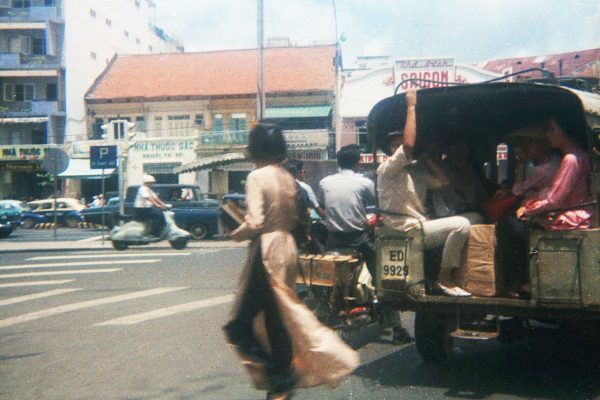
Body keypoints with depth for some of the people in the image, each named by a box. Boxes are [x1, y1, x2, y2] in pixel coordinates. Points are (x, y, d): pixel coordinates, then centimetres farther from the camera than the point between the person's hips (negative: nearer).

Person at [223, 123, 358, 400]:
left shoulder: (257, 177, -13)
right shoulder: (287, 178, 9)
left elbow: (254, 223, -20)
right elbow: (293, 218, 12)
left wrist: (235, 234, -3)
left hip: (266, 250, -8)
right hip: (287, 245, 8)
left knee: (241, 323, 2)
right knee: (277, 318, 15)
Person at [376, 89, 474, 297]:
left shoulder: (416, 171, 21)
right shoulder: (386, 169, -6)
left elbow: (444, 181, 15)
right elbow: (408, 145, -22)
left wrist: (426, 158, 18)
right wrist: (411, 107, -16)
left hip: (420, 227, 9)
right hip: (405, 231, -9)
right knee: (460, 224, -21)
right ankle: (444, 279, -10)